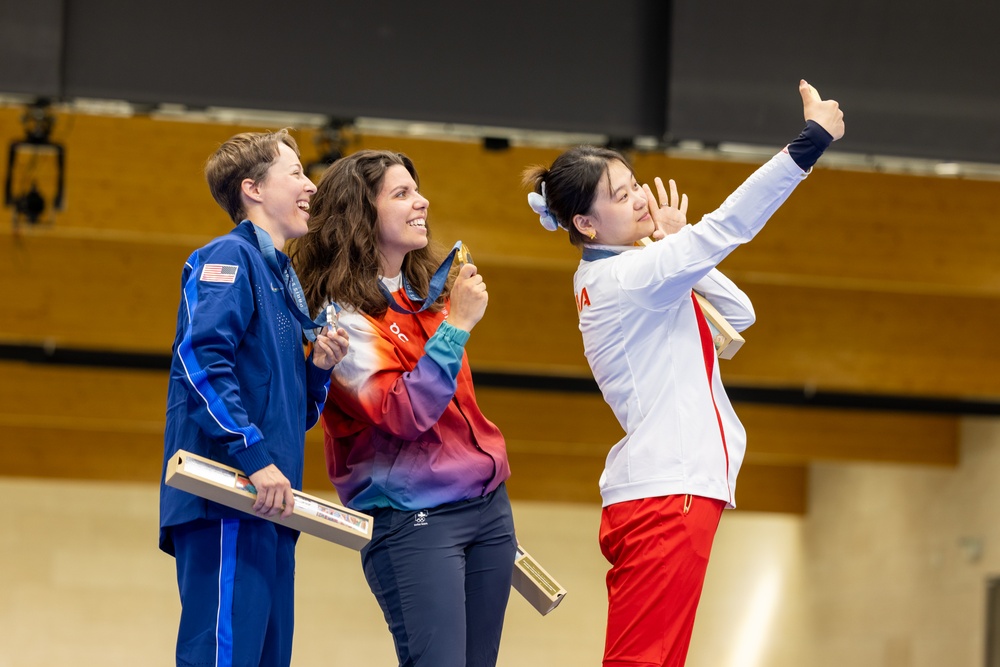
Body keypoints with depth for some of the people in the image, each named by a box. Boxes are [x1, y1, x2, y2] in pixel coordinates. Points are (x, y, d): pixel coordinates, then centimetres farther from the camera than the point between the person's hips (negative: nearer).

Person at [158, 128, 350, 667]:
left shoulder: (282, 281, 25)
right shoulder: (228, 258, -2)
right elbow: (202, 356, -18)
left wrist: (318, 369, 6)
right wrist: (255, 456, -23)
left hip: (269, 512, 10)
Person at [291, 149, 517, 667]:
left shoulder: (429, 290, 13)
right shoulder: (345, 315, -11)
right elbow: (405, 412, -22)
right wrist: (457, 324, -21)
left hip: (487, 506, 8)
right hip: (413, 521, -8)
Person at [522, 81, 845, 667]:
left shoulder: (624, 277, 18)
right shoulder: (622, 277, -11)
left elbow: (738, 313, 20)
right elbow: (726, 226, -18)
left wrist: (676, 244, 8)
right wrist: (812, 141, -17)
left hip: (669, 491, 10)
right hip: (667, 493, -10)